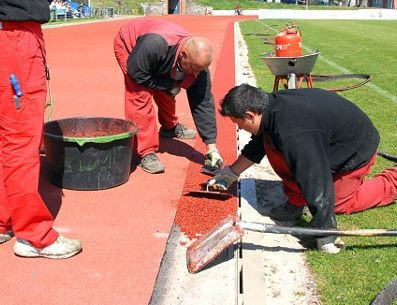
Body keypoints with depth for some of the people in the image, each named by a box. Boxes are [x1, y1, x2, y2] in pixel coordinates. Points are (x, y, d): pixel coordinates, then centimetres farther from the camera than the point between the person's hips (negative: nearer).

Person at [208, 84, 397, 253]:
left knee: (338, 203, 8)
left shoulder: (295, 136, -41)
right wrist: (229, 174, 13)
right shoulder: (272, 105, -12)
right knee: (271, 143, -9)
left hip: (360, 149, -8)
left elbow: (318, 185, -40)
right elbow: (256, 148, 7)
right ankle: (295, 203, 2)